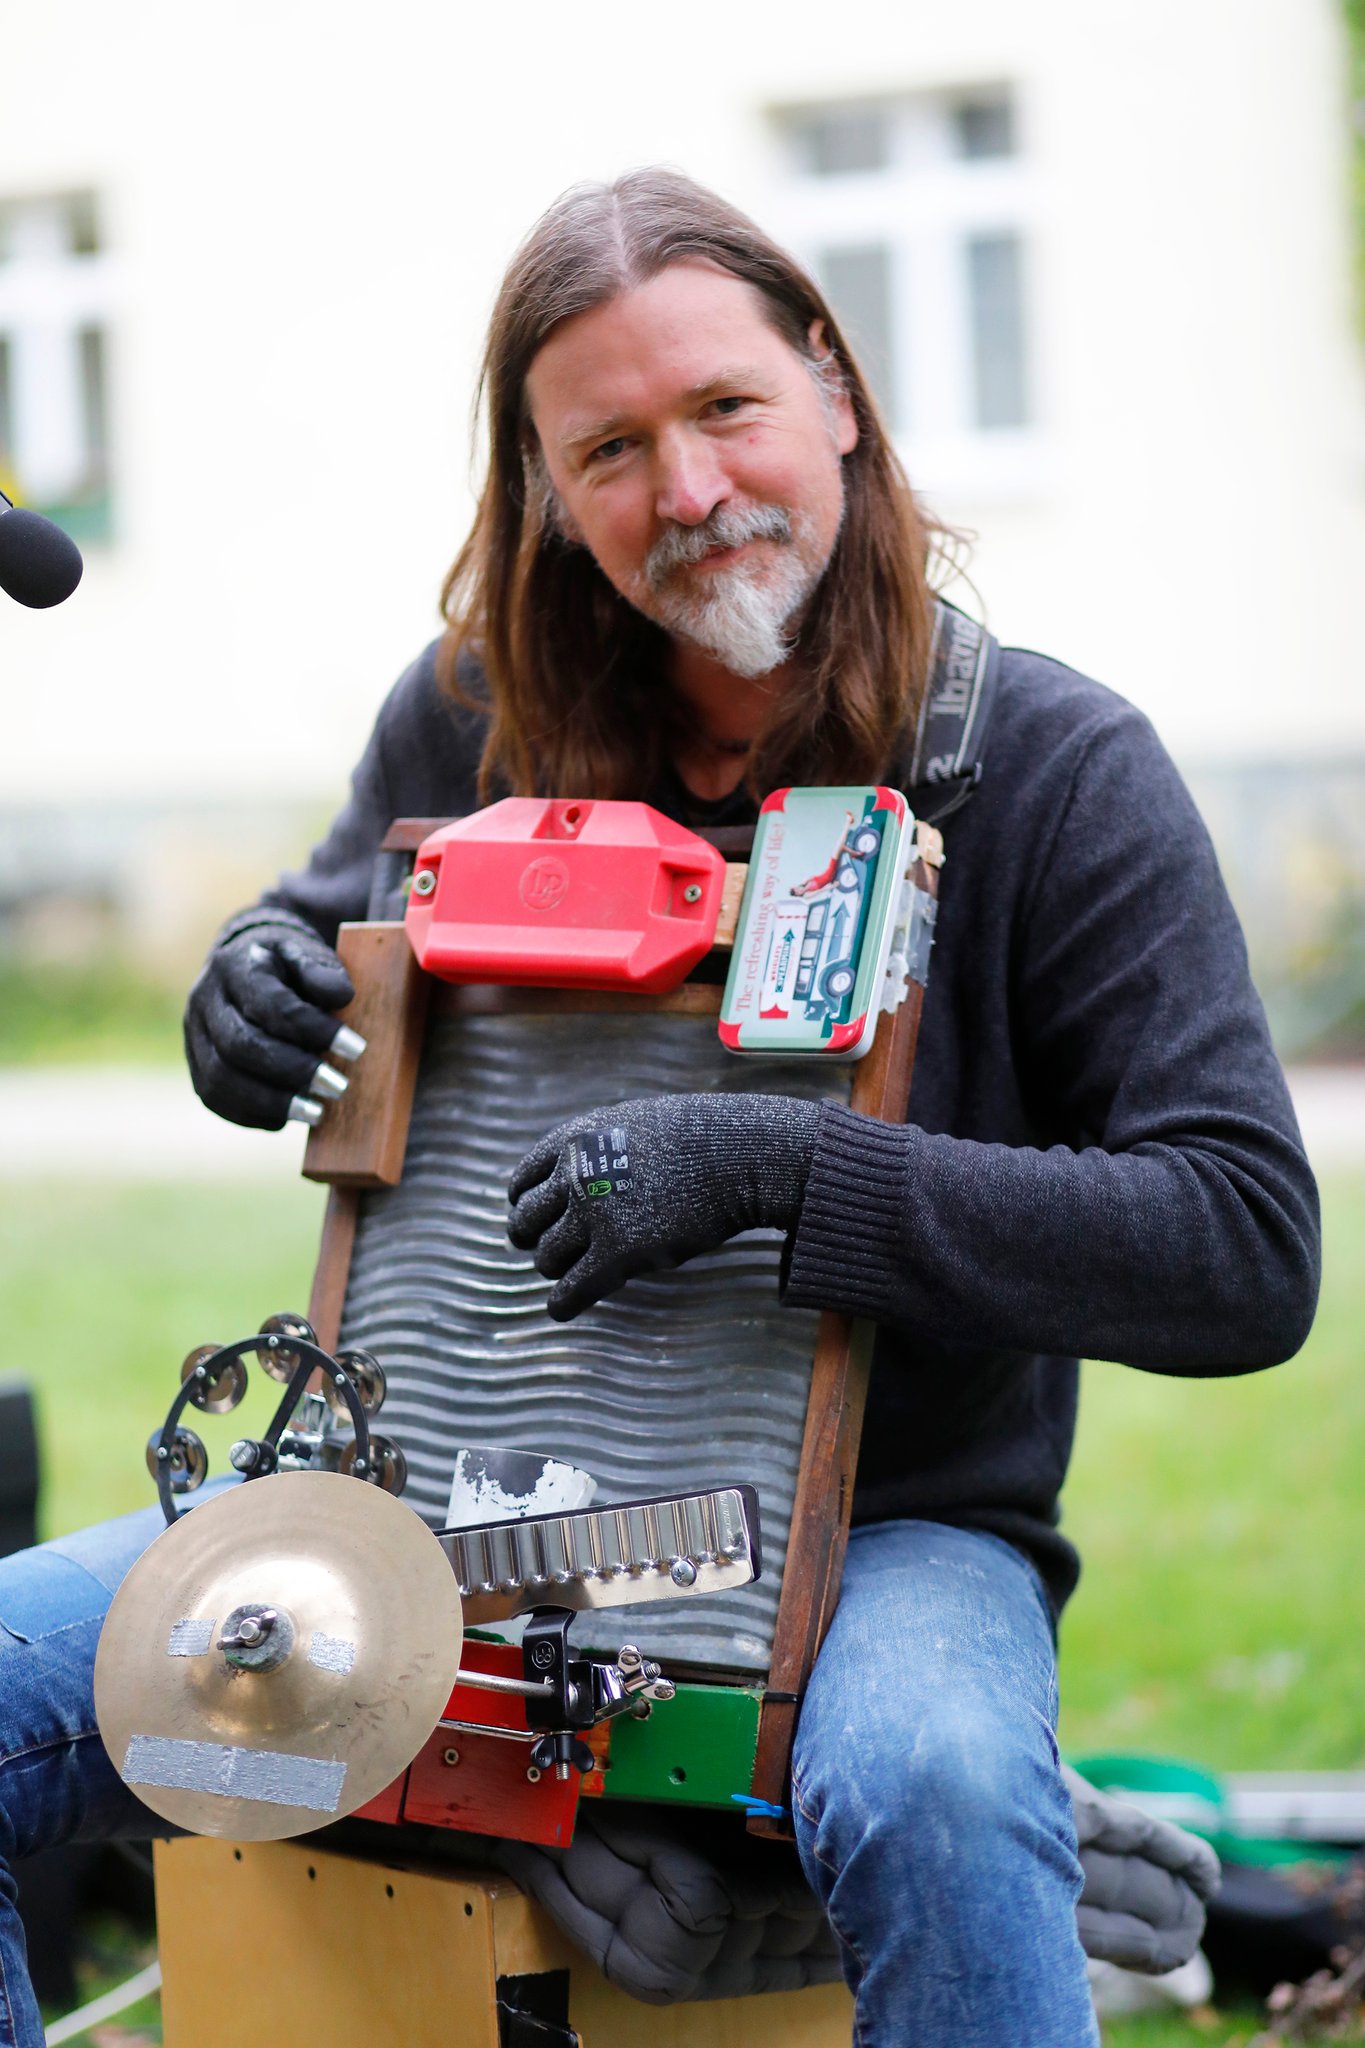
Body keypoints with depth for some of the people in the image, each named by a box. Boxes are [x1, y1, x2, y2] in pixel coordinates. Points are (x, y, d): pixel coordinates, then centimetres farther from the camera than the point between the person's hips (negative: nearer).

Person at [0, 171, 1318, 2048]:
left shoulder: (1053, 768, -10)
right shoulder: (469, 716, 2)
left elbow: (1250, 1251, -17)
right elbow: (323, 948, 21)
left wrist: (774, 1171, -28)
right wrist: (253, 994, -7)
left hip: (886, 1528, -4)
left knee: (928, 1790, -39)